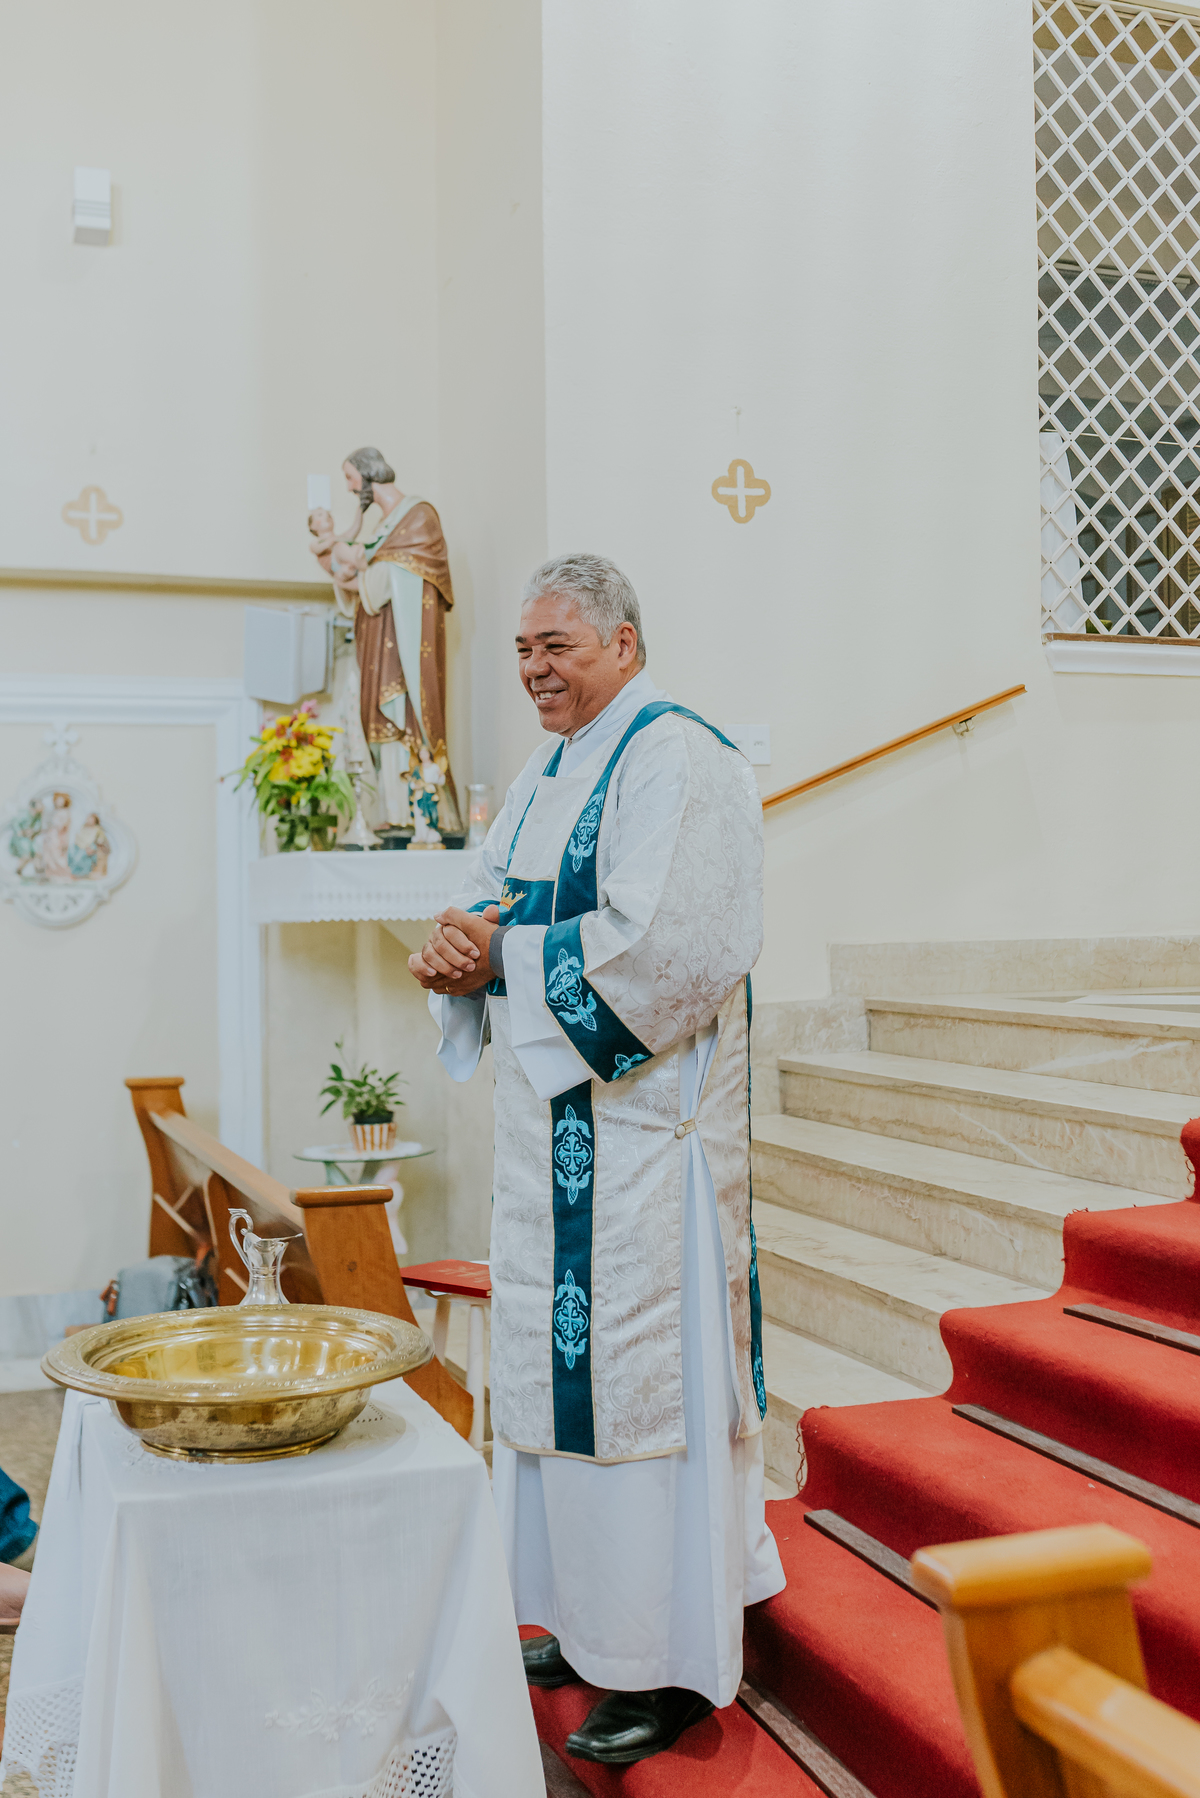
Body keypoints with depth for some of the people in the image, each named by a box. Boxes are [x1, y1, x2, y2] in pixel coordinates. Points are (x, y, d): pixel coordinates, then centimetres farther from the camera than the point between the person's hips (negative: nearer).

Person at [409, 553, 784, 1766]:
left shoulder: (678, 762, -13)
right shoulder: (549, 772, 17)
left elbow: (663, 947, -24)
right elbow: (492, 902, 19)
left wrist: (505, 957, -14)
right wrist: (457, 952, -4)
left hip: (642, 1126, -9)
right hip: (551, 1119, 9)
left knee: (640, 1372, -3)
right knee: (559, 1361, 14)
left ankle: (672, 1667, 11)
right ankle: (593, 1620, 29)